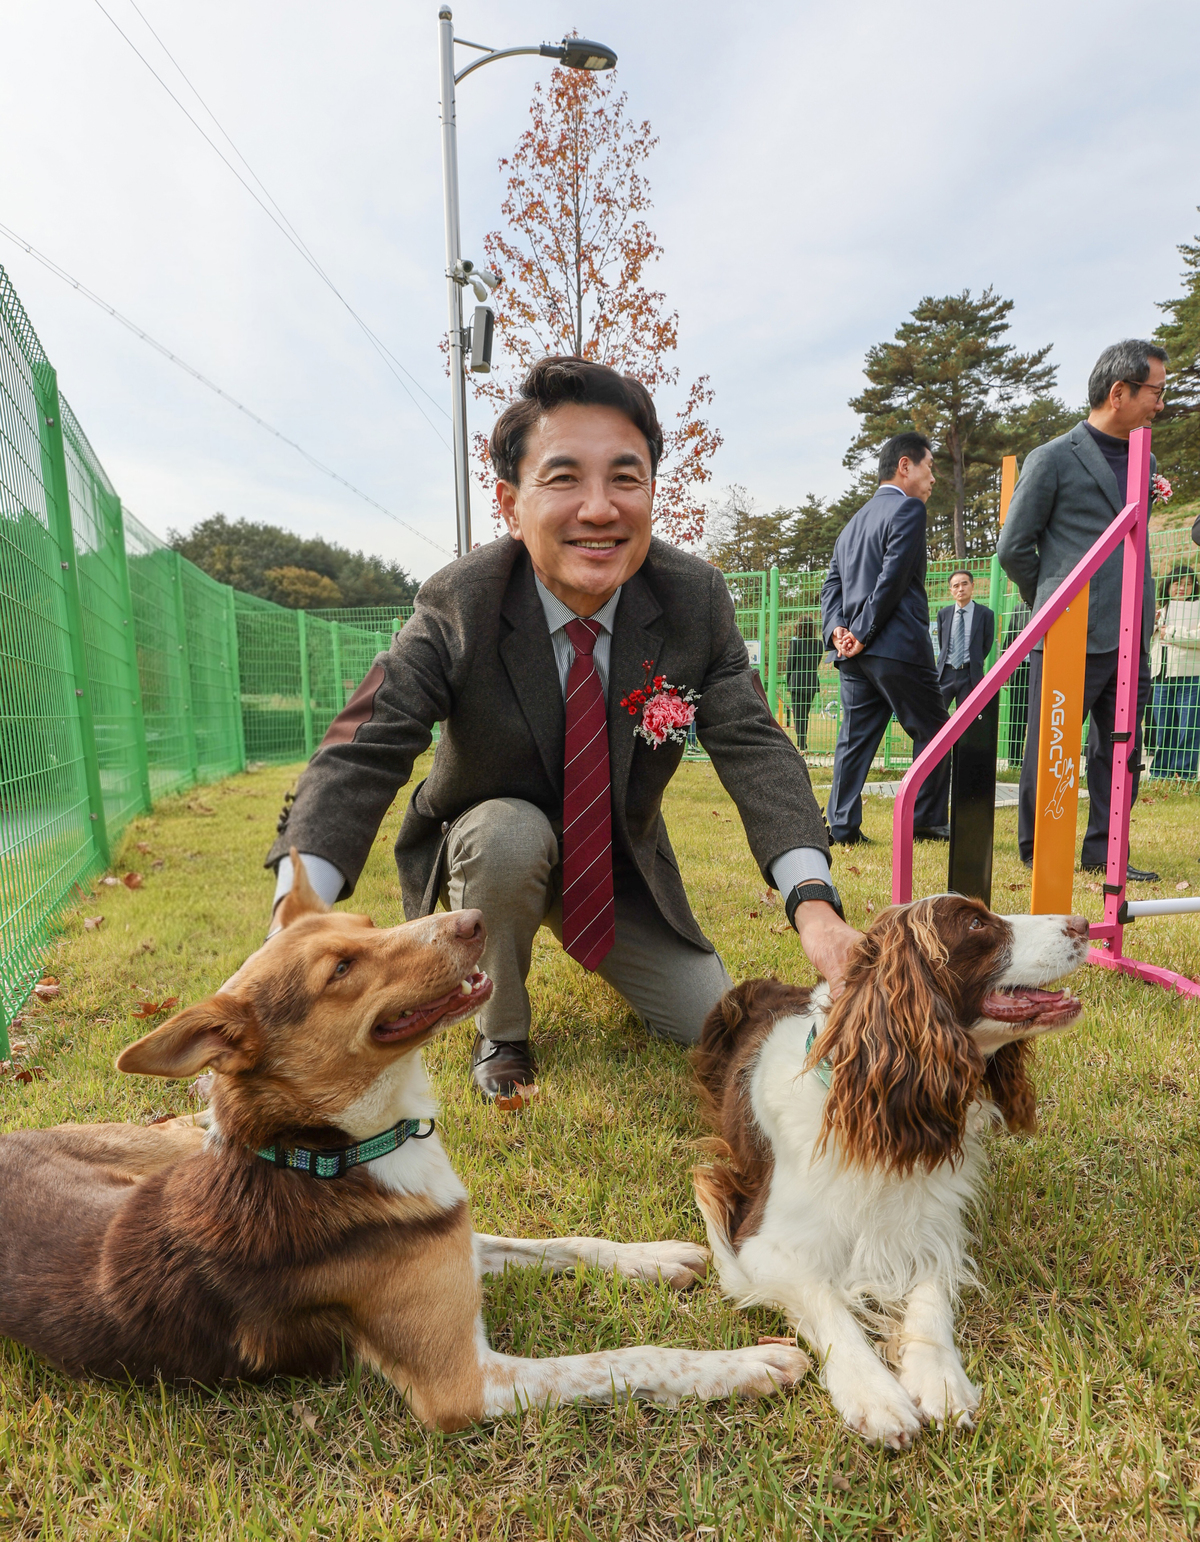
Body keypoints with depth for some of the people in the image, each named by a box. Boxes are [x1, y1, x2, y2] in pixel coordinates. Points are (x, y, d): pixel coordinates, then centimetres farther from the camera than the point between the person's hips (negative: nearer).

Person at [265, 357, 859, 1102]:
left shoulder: (697, 599, -18)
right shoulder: (456, 608, -25)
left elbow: (753, 746, -23)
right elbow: (362, 754, -32)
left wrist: (813, 901, -39)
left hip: (622, 866, 3)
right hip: (488, 853, -2)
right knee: (510, 834, -36)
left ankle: (609, 955, 34)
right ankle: (501, 1033, -7)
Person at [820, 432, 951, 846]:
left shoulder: (855, 520, 22)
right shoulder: (907, 509, -4)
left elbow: (832, 583, 13)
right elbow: (893, 577, -14)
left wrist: (837, 630, 0)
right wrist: (864, 633, -12)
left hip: (855, 653, 8)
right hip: (896, 646, -8)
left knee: (855, 736, 8)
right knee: (933, 733, 5)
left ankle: (842, 826, 5)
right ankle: (927, 821, 8)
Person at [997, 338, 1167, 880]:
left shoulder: (1145, 461, 17)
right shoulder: (1053, 459, -4)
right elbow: (1013, 548, -2)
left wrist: (1142, 612, 15)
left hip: (1130, 639, 7)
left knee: (1120, 752, 9)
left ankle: (1103, 854, 19)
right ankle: (1038, 855, 13)